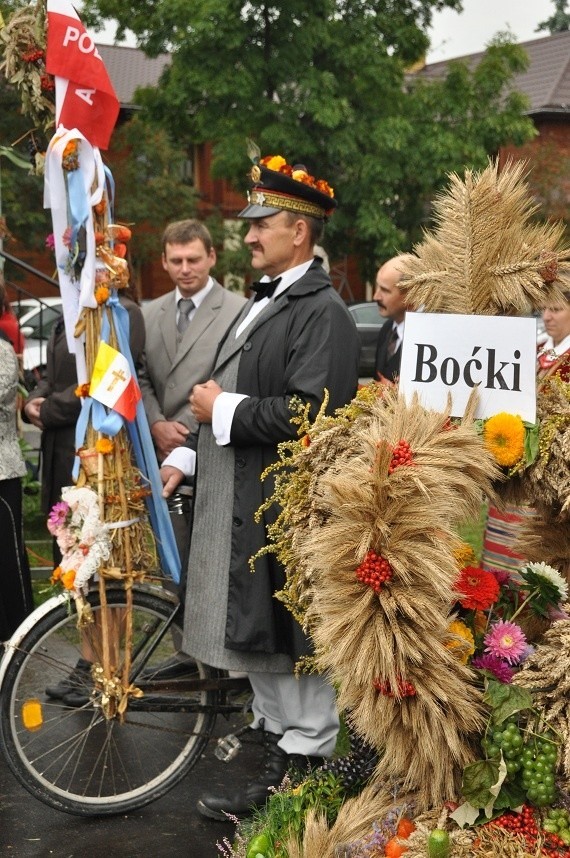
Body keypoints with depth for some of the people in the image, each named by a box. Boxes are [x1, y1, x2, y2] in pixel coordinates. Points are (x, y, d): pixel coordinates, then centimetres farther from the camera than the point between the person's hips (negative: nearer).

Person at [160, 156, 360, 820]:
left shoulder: (322, 312, -14)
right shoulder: (259, 304, 16)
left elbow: (313, 414, -25)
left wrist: (223, 409, -16)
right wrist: (182, 460, 15)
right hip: (239, 504, 9)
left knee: (291, 638, 1)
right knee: (255, 635, 17)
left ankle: (301, 761, 14)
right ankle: (273, 736, 31)